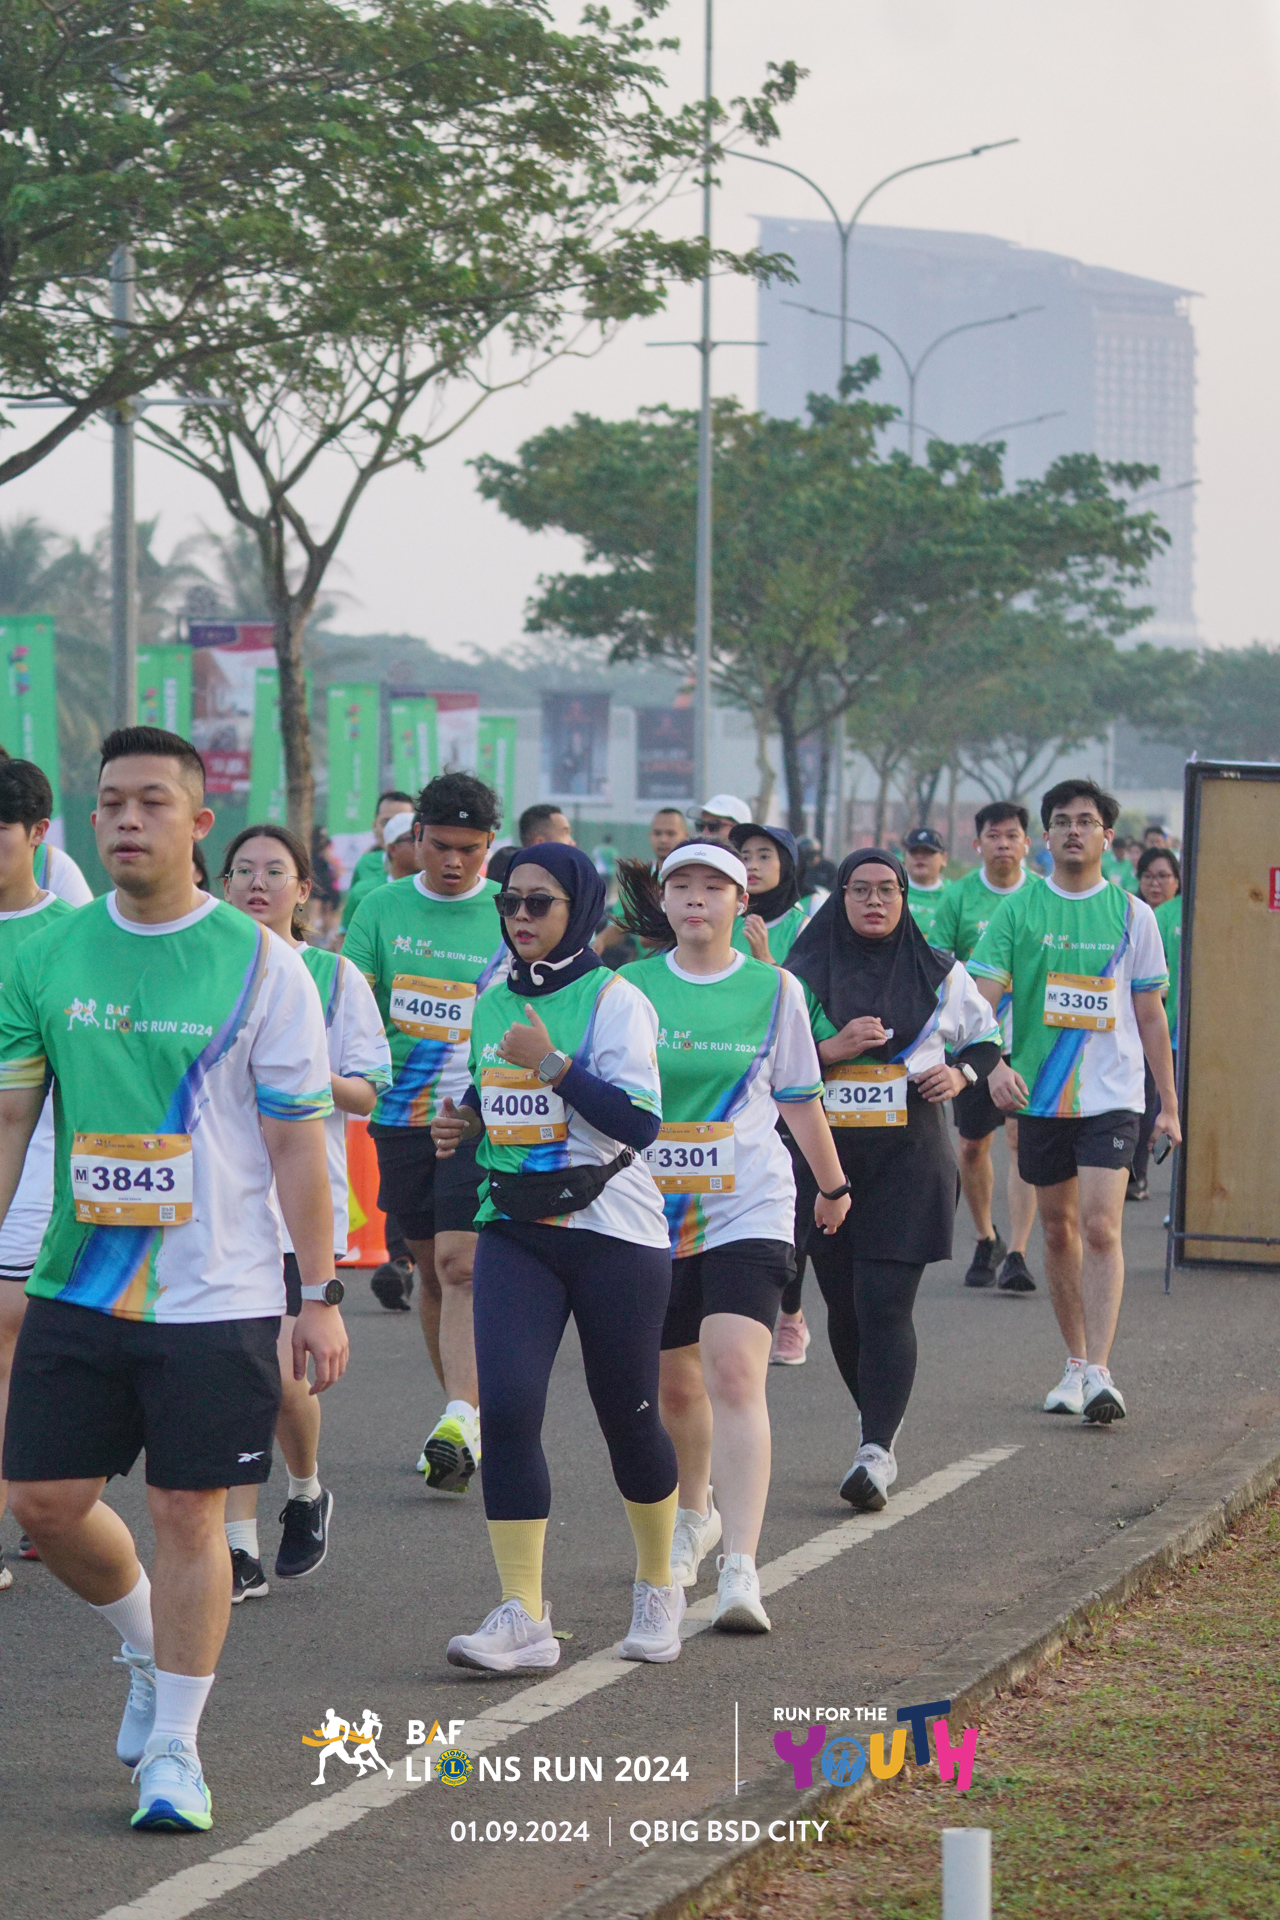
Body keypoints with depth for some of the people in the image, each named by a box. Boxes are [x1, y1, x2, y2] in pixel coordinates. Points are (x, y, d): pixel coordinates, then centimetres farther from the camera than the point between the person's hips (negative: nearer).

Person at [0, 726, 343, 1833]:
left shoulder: (259, 963, -5)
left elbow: (298, 1141, -3)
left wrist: (321, 1296, -5)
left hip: (217, 1294, -3)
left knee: (190, 1512, -1)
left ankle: (175, 1744, 11)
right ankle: (150, 1649, 33)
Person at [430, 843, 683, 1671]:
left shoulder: (614, 1000, -8)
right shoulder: (493, 1004, 10)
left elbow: (639, 1122, -18)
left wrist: (552, 1065, -25)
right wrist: (464, 1121, 5)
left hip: (613, 1230, -4)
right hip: (514, 1230, 5)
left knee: (629, 1414, 6)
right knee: (506, 1408, -12)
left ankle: (659, 1588, 30)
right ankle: (523, 1618, -12)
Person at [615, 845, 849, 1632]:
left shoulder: (774, 990, 1)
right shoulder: (632, 989, 3)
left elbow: (801, 1098, 14)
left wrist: (833, 1184, 23)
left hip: (748, 1208, -2)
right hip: (653, 1211, 3)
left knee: (736, 1377, -18)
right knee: (676, 1384, 14)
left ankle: (741, 1571, -26)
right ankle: (694, 1516, 44)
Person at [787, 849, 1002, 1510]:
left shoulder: (940, 976, 7)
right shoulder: (802, 974, 5)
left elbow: (988, 1036, 19)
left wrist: (961, 1072, -2)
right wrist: (830, 1049, -14)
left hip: (908, 1158, -2)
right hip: (826, 1155, 2)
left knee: (885, 1302, -13)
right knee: (844, 1305, 8)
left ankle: (877, 1451, -17)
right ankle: (878, 1420, 32)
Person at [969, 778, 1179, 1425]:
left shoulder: (1132, 914, 3)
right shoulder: (1018, 910, 2)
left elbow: (1150, 1014, 8)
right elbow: (981, 997, -4)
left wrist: (1169, 1104, 8)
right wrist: (995, 1065, -22)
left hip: (1111, 1094, -2)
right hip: (1040, 1095, 2)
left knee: (1100, 1226, -14)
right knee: (1059, 1230, 10)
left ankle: (1100, 1373, -17)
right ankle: (1075, 1364, 23)